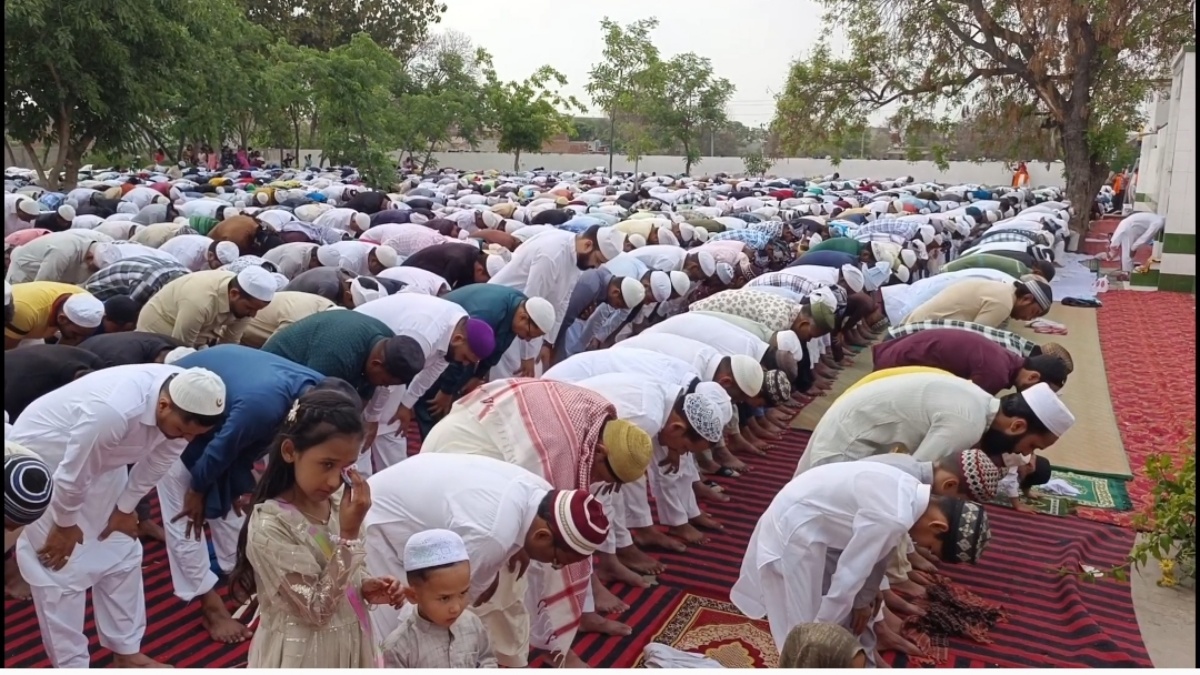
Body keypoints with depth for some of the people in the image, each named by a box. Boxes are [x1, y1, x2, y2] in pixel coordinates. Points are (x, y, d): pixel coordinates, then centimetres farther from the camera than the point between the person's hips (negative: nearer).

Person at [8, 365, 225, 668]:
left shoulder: (186, 400, -22)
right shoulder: (111, 411, -43)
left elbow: (159, 458, -4)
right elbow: (72, 473, -27)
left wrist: (125, 508, 5)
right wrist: (65, 524, -10)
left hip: (101, 458, 7)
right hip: (41, 455, -6)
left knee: (122, 557, 10)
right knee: (61, 572, -2)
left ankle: (127, 652, 26)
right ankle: (71, 668, 15)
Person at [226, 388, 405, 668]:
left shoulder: (337, 504, -7)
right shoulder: (269, 526, -25)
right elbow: (316, 609, -23)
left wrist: (367, 586, -12)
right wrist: (349, 534, -28)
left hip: (347, 641, 6)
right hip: (302, 654, -6)